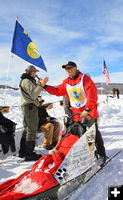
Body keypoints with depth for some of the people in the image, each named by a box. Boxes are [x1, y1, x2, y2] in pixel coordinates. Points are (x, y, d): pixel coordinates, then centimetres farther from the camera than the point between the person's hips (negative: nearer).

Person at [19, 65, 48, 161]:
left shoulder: (28, 81, 21)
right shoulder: (26, 81, -12)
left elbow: (33, 91, 19)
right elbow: (34, 95, -21)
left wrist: (39, 84, 11)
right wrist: (41, 85, -27)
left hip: (27, 107, 11)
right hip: (30, 106, -11)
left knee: (27, 129, 15)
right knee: (32, 130, -8)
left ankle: (23, 152, 23)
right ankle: (29, 154, -4)